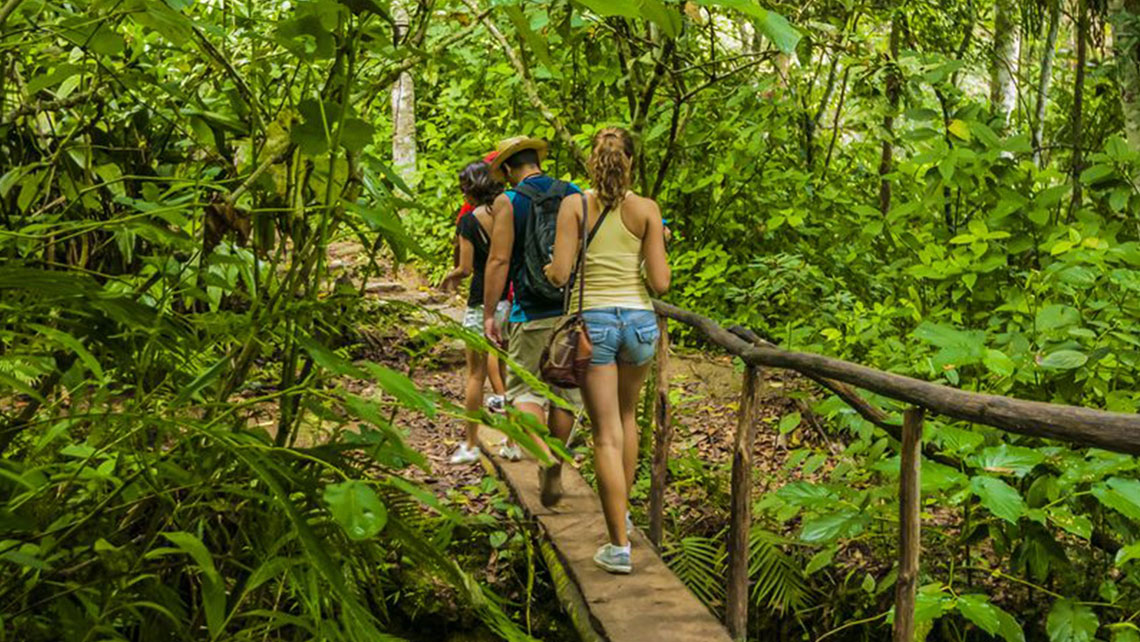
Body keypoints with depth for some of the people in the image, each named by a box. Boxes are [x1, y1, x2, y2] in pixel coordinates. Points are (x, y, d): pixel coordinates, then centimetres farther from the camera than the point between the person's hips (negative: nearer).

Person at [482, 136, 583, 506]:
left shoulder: (508, 203, -3)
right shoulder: (575, 196, 7)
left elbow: (499, 261, -9)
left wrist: (489, 314, -4)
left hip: (531, 314, -3)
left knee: (524, 389, 6)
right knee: (565, 392, 13)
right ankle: (555, 473, 21)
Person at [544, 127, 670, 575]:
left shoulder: (574, 206, -4)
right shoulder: (646, 210, -2)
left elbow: (559, 274, -11)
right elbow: (660, 283, -5)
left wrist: (545, 267, 12)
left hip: (592, 321, -2)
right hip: (639, 319, 2)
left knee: (607, 435, 1)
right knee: (626, 414, 27)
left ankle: (620, 546, -2)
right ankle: (622, 512, 35)